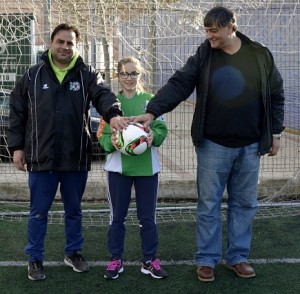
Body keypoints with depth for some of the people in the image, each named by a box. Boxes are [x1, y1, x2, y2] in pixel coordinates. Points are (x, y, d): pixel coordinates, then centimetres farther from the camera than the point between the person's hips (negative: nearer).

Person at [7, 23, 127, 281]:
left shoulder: (87, 75, 2)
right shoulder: (33, 76, 3)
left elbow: (103, 94, -17)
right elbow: (17, 113, 6)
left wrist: (113, 113, -39)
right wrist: (17, 146, 0)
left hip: (76, 158, 1)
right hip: (41, 158, -1)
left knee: (74, 211, 16)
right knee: (38, 212, 9)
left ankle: (73, 253, 34)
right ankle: (35, 259, 24)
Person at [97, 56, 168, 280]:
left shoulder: (150, 100, 2)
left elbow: (162, 128, -2)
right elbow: (102, 134, 0)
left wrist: (154, 136, -23)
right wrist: (111, 141, -22)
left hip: (146, 166, 0)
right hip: (118, 166, 0)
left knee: (148, 217, 9)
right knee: (117, 216, 9)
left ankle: (150, 260, 21)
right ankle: (116, 259, 21)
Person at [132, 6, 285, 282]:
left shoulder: (261, 55, 0)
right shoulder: (203, 56, -2)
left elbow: (276, 96, 8)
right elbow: (177, 85, -10)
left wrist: (275, 132, 7)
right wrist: (152, 111, -22)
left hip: (250, 146, 2)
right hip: (213, 145, -1)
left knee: (245, 204, 11)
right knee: (209, 205, 5)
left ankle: (238, 257, 26)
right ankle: (207, 260, 18)